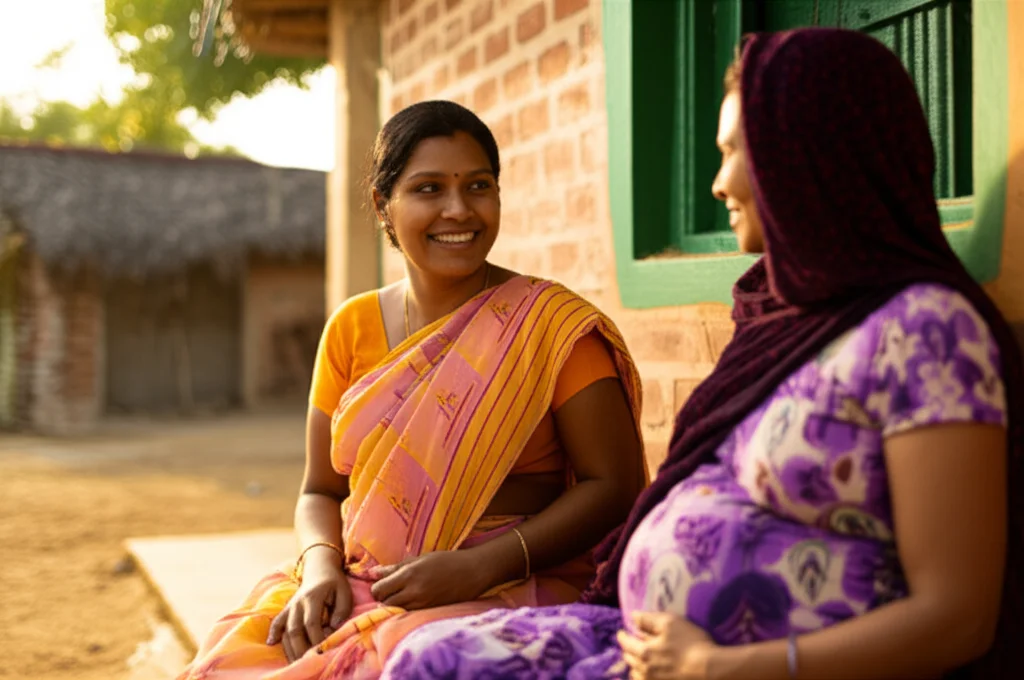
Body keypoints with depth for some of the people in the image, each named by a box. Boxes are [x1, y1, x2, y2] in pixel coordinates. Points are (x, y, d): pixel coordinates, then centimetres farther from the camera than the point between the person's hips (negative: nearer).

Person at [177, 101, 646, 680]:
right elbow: (321, 492, 15)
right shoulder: (351, 329, 10)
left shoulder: (554, 325, -4)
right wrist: (322, 566, -8)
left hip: (508, 597, -4)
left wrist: (478, 568, -18)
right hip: (357, 594, 4)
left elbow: (615, 485, -7)